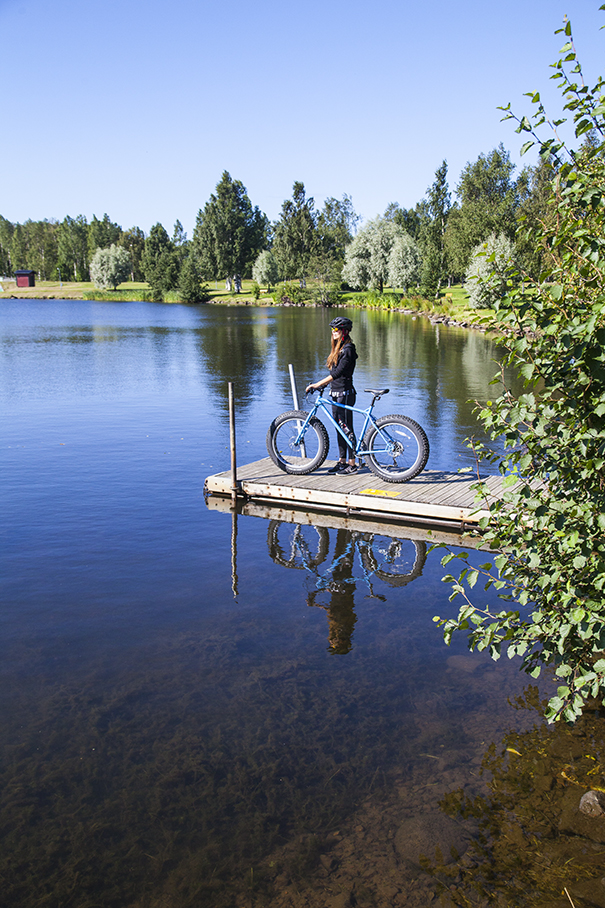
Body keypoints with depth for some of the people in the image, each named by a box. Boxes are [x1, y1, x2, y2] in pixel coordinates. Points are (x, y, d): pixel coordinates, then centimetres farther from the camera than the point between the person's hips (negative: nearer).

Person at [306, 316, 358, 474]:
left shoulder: (348, 349, -15)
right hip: (335, 393, 10)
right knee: (339, 427, 12)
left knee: (346, 428, -5)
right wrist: (321, 384, 10)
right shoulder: (337, 348, 15)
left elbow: (338, 373, -23)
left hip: (345, 393, -10)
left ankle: (352, 464, 1)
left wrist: (317, 384, -26)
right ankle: (342, 461, 20)